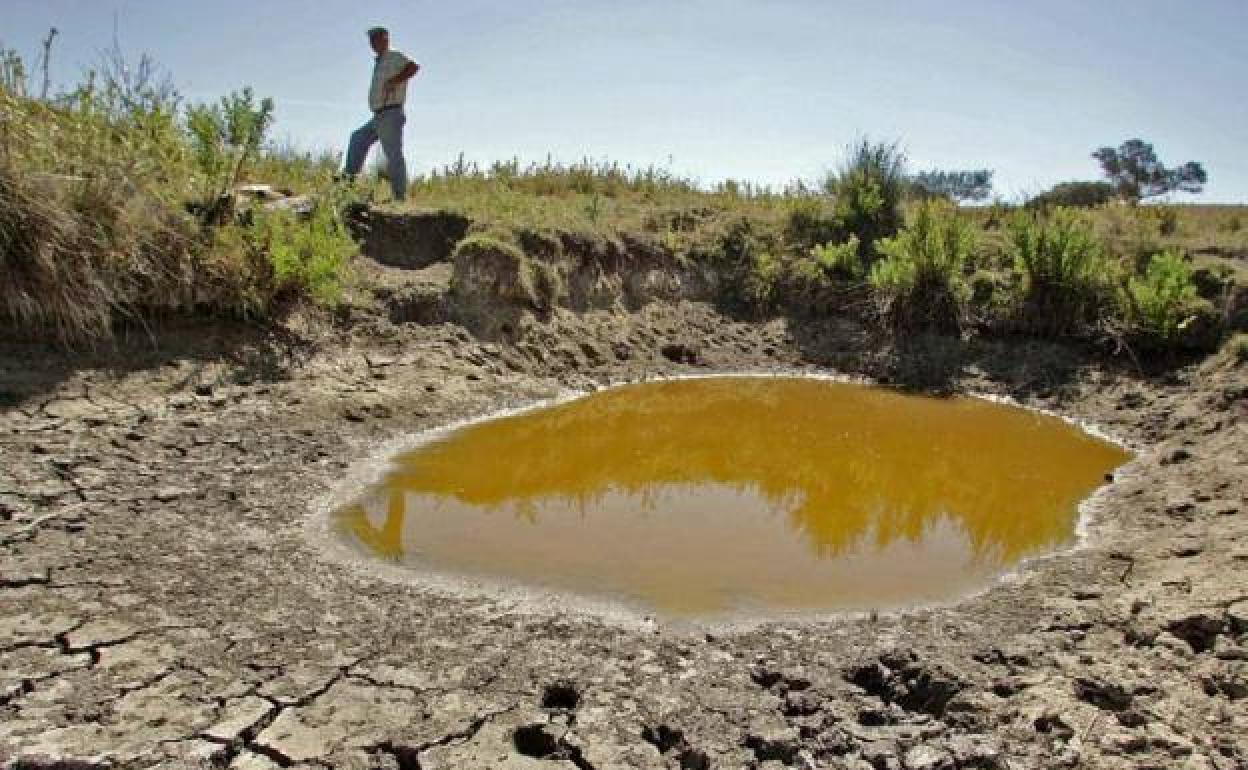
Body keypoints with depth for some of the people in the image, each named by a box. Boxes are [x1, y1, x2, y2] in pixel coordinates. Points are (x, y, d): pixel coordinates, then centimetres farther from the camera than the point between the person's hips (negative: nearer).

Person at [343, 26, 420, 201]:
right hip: (378, 117, 10)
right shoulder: (380, 62, 22)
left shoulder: (394, 57, -4)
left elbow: (414, 66, -23)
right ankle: (350, 177, 21)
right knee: (358, 138, 18)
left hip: (390, 114, -10)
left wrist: (395, 81, -25)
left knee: (394, 155, -12)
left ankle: (400, 196, -13)